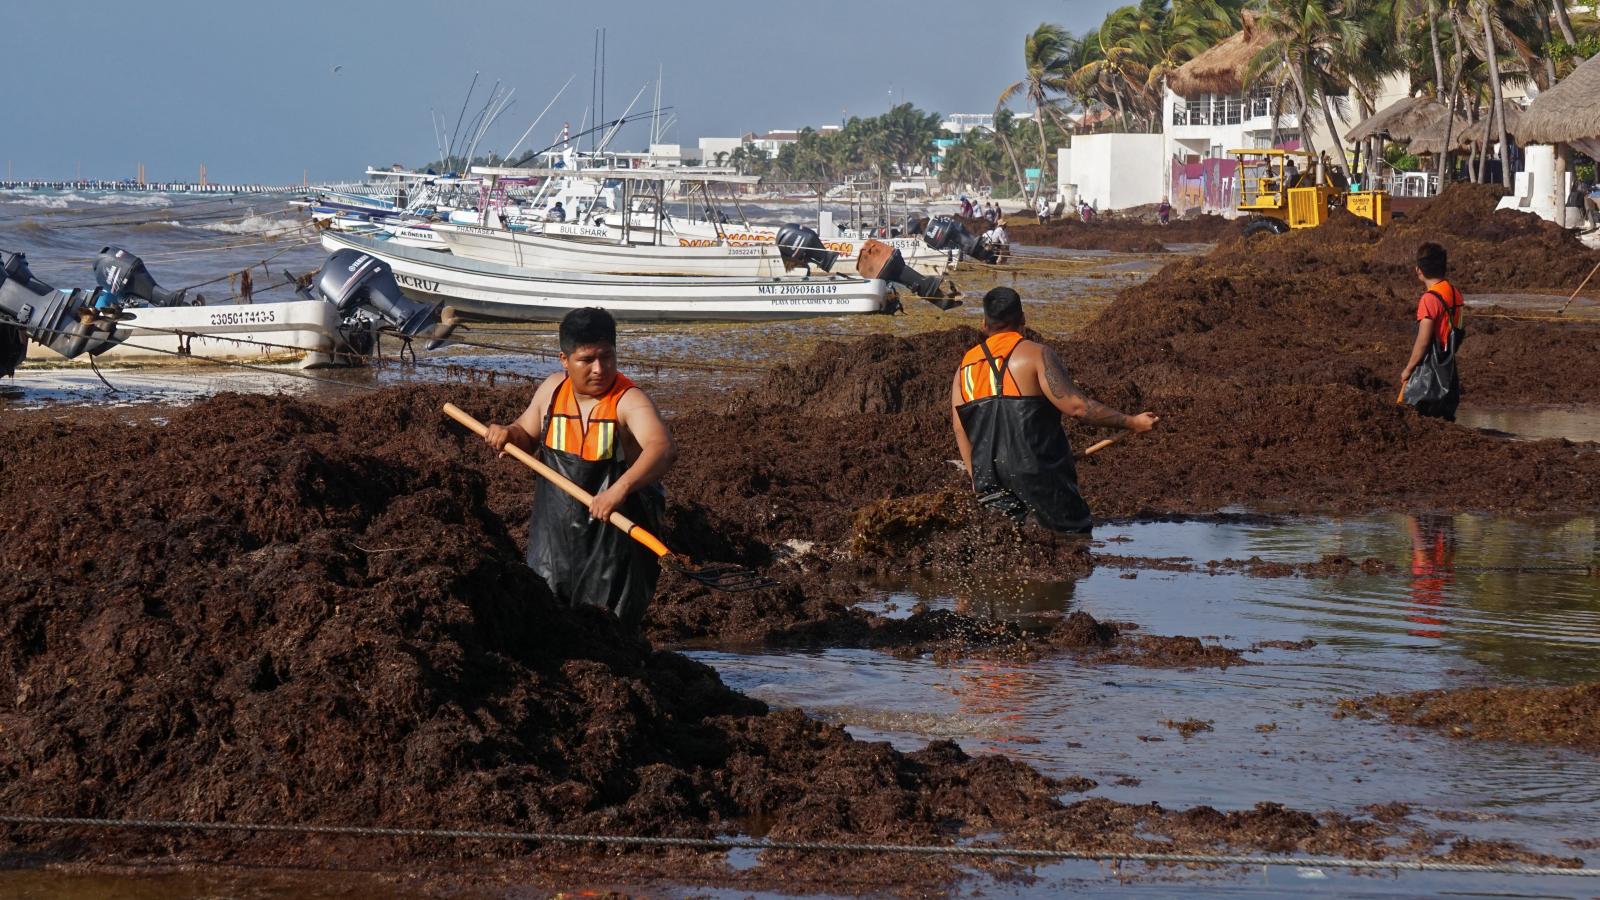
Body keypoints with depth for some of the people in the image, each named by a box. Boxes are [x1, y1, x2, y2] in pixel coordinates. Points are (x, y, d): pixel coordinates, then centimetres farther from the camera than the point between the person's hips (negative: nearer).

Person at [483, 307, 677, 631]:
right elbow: (528, 436, 20)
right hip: (555, 533, 5)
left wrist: (620, 489, -53)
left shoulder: (628, 401, -19)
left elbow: (663, 449, -38)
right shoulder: (553, 389, 0)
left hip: (615, 535, -5)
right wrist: (508, 434, -5)